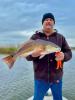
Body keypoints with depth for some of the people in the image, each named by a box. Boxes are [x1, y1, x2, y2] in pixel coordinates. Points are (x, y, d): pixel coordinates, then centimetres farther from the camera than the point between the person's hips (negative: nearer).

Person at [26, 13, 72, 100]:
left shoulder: (60, 37, 5)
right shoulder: (35, 37, 1)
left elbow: (69, 53, 3)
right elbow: (27, 56, -1)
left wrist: (63, 56, -20)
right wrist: (33, 55, -25)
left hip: (57, 77, 2)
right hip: (40, 78, -1)